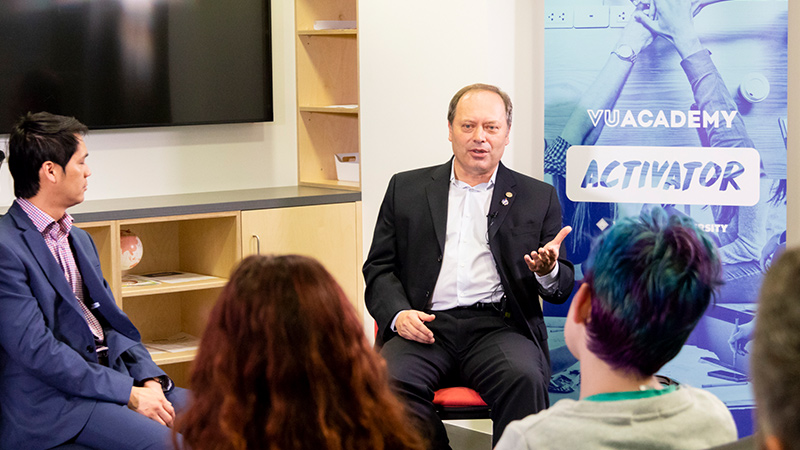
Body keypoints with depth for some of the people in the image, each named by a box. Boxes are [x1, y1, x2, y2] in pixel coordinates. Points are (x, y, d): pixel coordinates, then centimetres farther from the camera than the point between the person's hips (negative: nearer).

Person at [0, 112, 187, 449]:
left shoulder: (79, 239, 18)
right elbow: (38, 350, -17)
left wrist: (149, 380, -2)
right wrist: (128, 394, -17)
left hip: (112, 375, 8)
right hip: (52, 402, -8)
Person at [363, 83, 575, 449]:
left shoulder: (538, 198, 15)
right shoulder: (406, 189, 17)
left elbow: (562, 289, 13)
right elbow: (379, 268, 15)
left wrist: (548, 271, -13)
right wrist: (398, 313, -6)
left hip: (498, 326, 0)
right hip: (424, 327, 1)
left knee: (523, 377, -33)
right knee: (393, 381, -30)